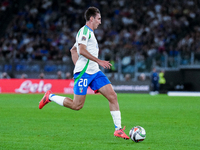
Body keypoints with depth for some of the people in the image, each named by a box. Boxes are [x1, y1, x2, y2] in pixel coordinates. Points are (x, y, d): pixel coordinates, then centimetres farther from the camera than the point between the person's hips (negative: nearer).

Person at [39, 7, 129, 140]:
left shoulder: (89, 32, 23)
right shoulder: (85, 31, -7)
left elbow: (73, 50, 30)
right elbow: (82, 50, -20)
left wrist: (77, 65, 23)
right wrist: (99, 61, -20)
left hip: (94, 72, 9)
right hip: (84, 72, -9)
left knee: (113, 96, -4)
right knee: (77, 105, -7)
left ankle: (118, 129, -5)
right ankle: (50, 97, 11)